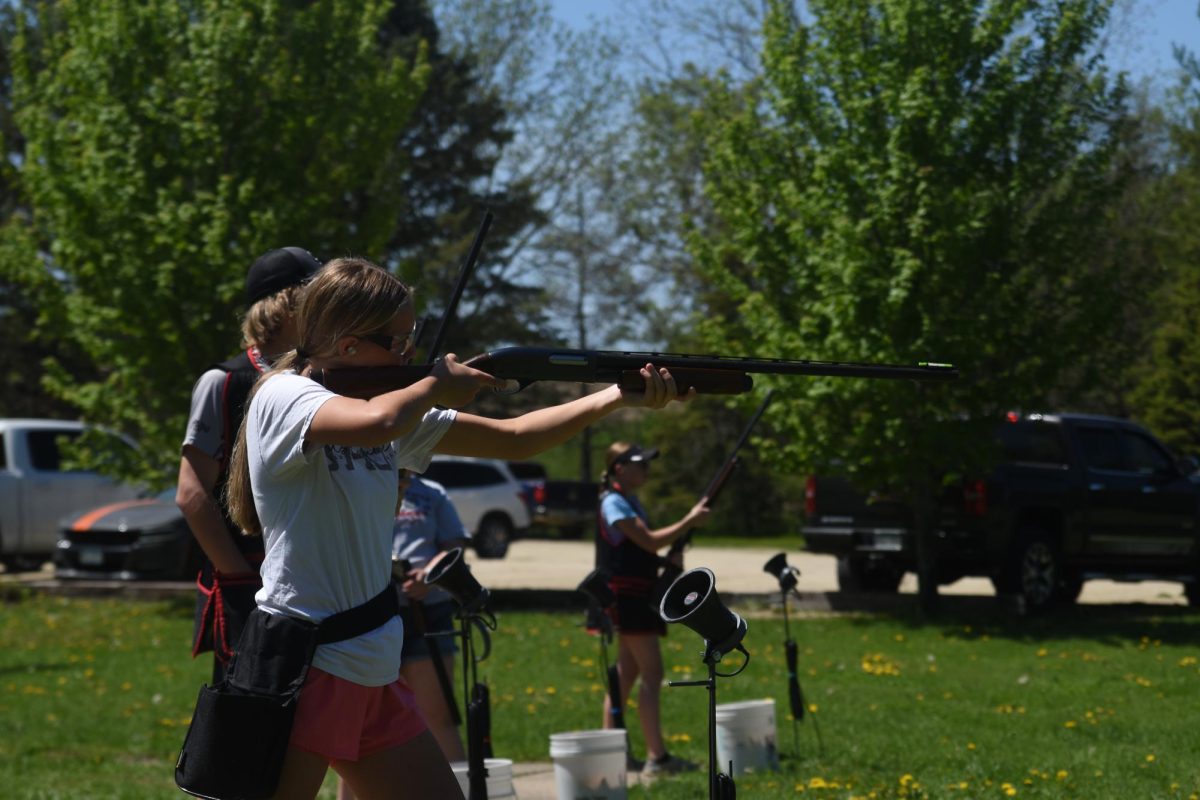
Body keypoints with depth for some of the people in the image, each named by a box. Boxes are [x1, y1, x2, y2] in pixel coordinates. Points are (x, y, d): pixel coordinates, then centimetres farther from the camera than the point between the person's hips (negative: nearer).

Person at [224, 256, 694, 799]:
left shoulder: (395, 405, 10)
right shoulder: (282, 397, -12)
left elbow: (512, 438, 13)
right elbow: (376, 422, -33)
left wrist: (618, 397, 3)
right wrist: (436, 385, -12)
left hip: (373, 678, 8)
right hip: (298, 670, -8)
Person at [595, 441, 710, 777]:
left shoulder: (629, 501, 16)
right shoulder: (614, 503, -13)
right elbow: (649, 541, -19)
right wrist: (689, 521, -15)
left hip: (637, 594, 10)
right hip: (627, 594, -10)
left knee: (627, 673, 12)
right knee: (652, 674, -12)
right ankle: (656, 757, -14)